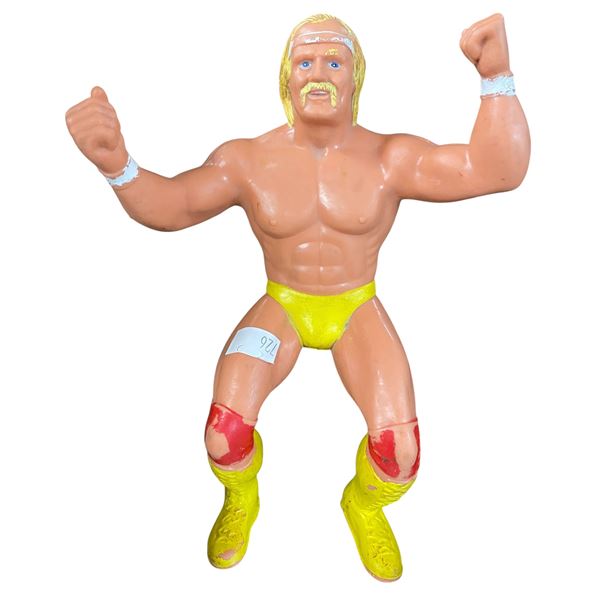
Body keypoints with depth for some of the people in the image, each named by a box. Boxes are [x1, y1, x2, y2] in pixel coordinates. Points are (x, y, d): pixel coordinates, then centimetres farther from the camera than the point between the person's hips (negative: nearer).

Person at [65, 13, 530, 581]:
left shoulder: (389, 158, -11)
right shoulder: (248, 161, -8)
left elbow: (497, 170, -19)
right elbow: (167, 205, -12)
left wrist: (496, 77, -35)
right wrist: (116, 165, -34)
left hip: (358, 310, 0)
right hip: (281, 306, 1)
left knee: (400, 455, -19)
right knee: (224, 438, -21)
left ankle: (364, 503, 22)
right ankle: (241, 501, 20)